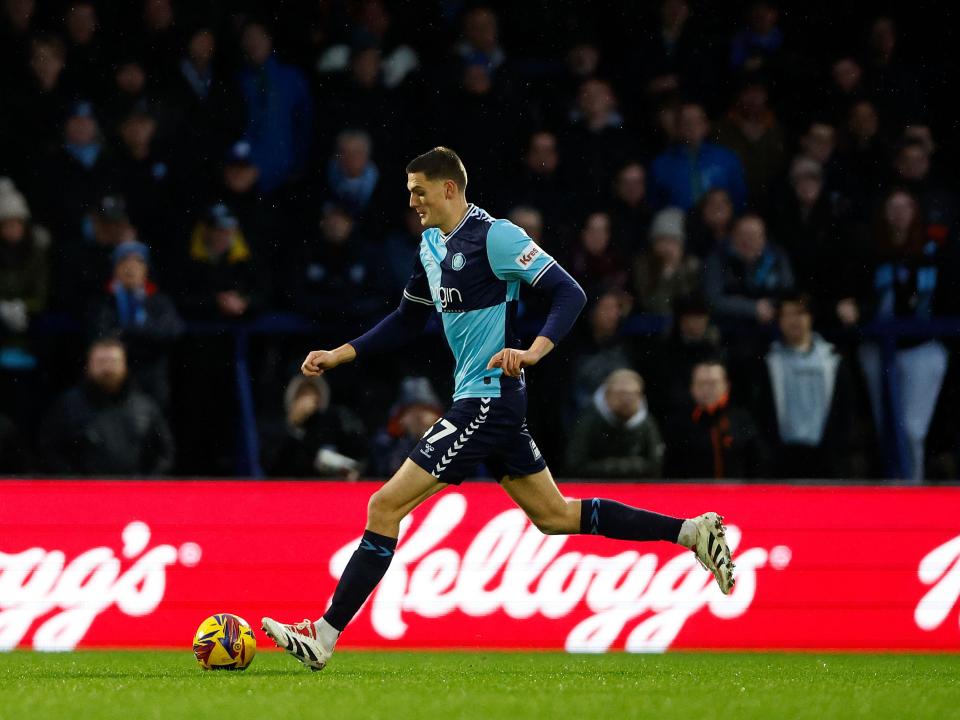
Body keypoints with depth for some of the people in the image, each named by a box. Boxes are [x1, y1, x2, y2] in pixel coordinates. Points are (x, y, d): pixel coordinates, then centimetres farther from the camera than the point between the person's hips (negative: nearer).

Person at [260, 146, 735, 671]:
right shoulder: (431, 245, 13)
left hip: (489, 399, -10)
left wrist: (532, 352, -29)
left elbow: (569, 294, -16)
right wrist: (338, 356, 17)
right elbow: (406, 321, 25)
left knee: (385, 506, -11)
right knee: (554, 516, 15)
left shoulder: (495, 236, -14)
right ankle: (692, 531, 19)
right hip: (478, 400, 10)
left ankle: (323, 637, -9)